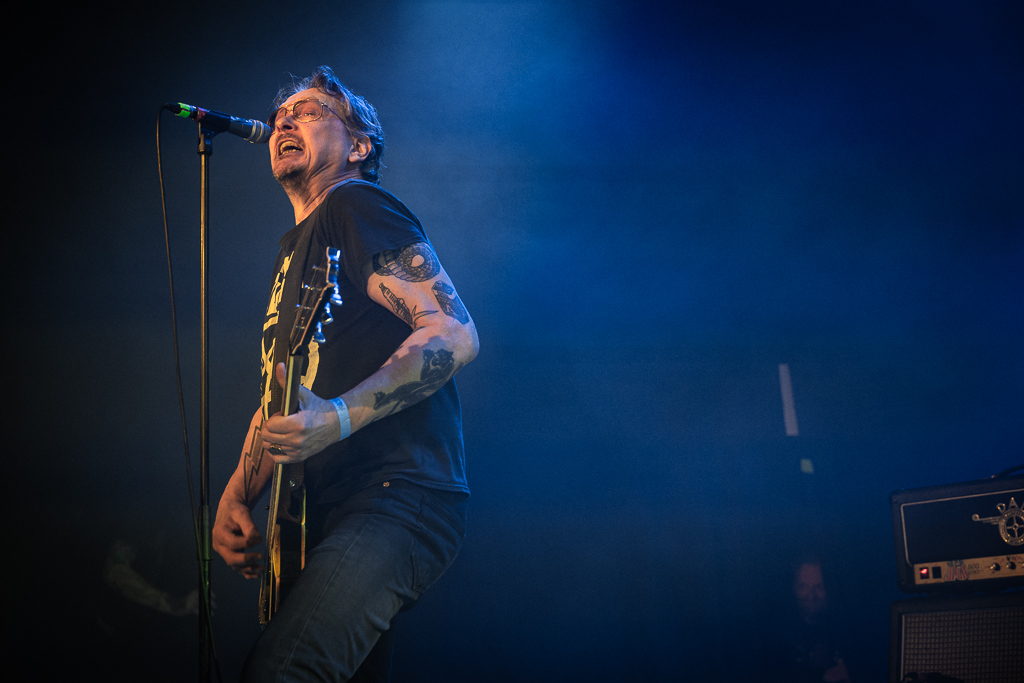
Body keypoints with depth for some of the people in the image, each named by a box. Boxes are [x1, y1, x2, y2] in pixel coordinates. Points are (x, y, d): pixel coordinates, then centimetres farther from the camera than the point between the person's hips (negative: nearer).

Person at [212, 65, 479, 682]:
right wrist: (236, 497, 13)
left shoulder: (355, 205, -4)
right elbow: (278, 398, 28)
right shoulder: (295, 247, 25)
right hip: (324, 514, 10)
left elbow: (456, 333, -17)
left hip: (402, 493, -10)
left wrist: (339, 417, -26)